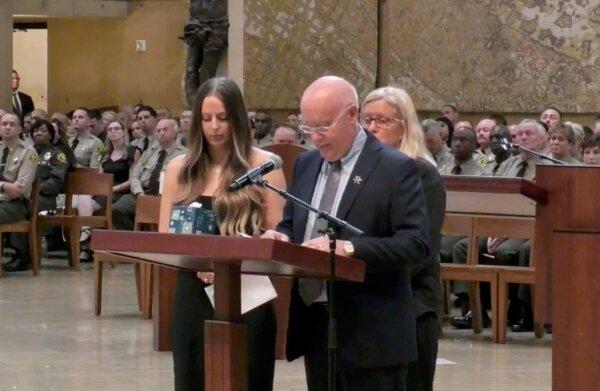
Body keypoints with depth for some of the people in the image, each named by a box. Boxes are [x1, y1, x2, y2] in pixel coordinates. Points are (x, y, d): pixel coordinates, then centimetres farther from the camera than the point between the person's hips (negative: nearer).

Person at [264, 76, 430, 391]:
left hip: (369, 333, -7)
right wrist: (282, 237, -2)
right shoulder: (306, 165, 13)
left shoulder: (396, 169, -9)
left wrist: (348, 247, -26)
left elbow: (416, 245, -15)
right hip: (313, 326, 7)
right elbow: (292, 223, 23)